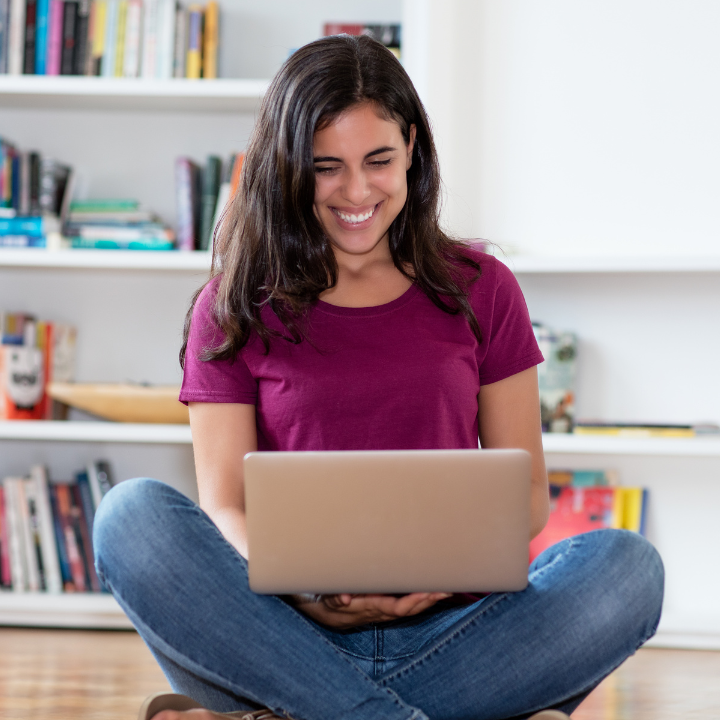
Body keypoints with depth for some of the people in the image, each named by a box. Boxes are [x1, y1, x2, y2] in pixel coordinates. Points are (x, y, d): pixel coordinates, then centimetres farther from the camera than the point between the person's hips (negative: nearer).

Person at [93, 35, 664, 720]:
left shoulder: (479, 290, 12)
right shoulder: (234, 309, 9)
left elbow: (526, 490, 11)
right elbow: (223, 503, 2)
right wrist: (299, 588, -22)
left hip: (445, 632, 1)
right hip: (290, 633, -1)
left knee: (628, 567, -27)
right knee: (132, 515, -28)